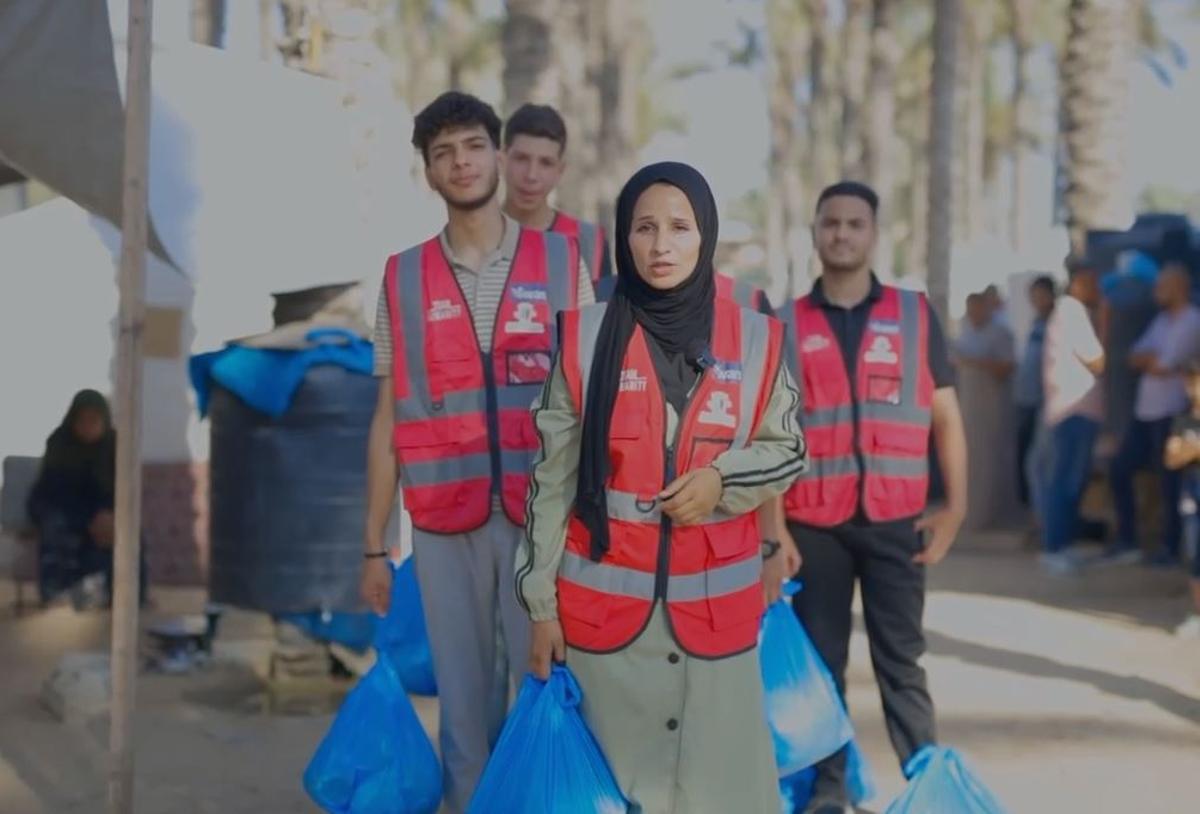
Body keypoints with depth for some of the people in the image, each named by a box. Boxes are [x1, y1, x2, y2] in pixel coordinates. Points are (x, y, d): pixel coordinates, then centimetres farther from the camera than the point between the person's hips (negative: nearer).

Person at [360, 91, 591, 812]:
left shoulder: (562, 263, 5)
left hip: (545, 516, -1)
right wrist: (375, 546, 6)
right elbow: (388, 420, 9)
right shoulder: (403, 279, 8)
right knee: (464, 696, 7)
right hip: (445, 521, 1)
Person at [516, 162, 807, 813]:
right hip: (604, 603, 0)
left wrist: (723, 479, -9)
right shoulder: (585, 337, -1)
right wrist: (541, 603, 0)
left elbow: (786, 449, 12)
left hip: (717, 605, 1)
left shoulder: (755, 339, 1)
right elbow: (552, 478, 2)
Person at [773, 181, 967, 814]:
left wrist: (954, 506, -1)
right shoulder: (784, 325, 5)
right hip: (812, 522, 0)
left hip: (894, 518, 0)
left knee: (901, 660, 5)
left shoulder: (915, 315, 6)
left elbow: (945, 415, 7)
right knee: (821, 661, 7)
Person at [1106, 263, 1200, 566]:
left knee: (1169, 481, 0)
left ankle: (1170, 548, 11)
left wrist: (1146, 359, 1)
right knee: (1119, 470, 8)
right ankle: (1127, 541, 15)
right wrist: (1153, 358, -10)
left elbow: (1163, 367, -18)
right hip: (1145, 411, 9)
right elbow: (1135, 358, 9)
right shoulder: (1162, 319, 16)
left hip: (1170, 414, -9)